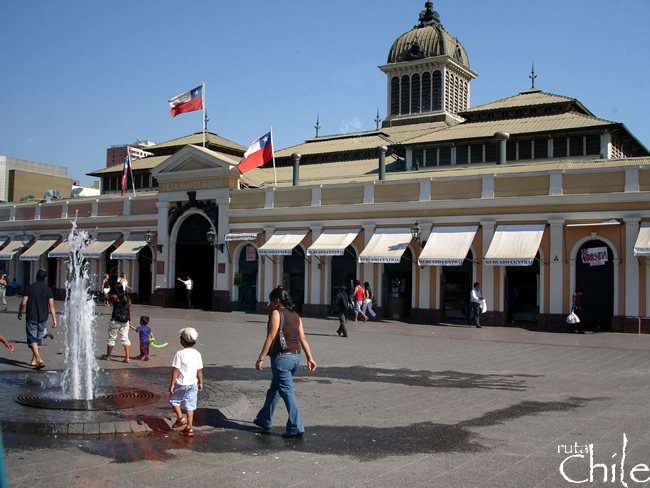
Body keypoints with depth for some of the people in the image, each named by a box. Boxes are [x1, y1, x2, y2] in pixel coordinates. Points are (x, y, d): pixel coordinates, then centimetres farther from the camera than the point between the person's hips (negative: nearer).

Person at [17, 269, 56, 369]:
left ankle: (39, 360, -21)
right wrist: (54, 319, -2)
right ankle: (33, 361, 22)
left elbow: (23, 303, -6)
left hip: (31, 318, -3)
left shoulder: (30, 288, -5)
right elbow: (51, 306, -4)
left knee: (32, 340, -5)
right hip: (43, 318, 3)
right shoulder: (48, 290, 0)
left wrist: (19, 313, 11)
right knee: (38, 339, 16)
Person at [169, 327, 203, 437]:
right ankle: (189, 428, 10)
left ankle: (180, 418, 8)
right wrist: (200, 383, 17)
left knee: (173, 400, 20)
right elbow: (199, 370, 7)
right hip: (193, 384, 4)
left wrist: (172, 384, -8)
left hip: (181, 384, -4)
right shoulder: (197, 354, 0)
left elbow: (175, 370, -15)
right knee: (190, 405, 8)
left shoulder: (180, 354, -16)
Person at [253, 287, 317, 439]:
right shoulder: (296, 316, 12)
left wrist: (261, 358, -12)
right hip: (296, 357, 8)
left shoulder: (277, 313, -8)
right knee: (274, 389, 21)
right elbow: (303, 338, 9)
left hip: (281, 357, -8)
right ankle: (264, 420, 34)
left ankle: (296, 429, -5)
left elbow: (271, 337, -13)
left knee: (287, 392, -4)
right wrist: (310, 358, 9)